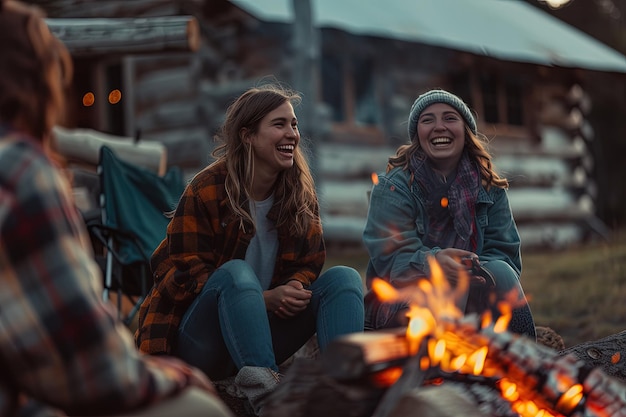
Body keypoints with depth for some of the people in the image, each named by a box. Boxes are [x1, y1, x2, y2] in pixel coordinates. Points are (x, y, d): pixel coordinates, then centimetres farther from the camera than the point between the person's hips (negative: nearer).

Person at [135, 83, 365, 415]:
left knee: (343, 278, -14)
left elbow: (308, 264, 7)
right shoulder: (206, 191, -11)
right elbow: (186, 274, -13)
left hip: (262, 327, 5)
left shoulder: (301, 193, 3)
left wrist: (295, 289, -20)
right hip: (201, 342, -5)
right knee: (235, 272, -35)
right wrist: (265, 298, -25)